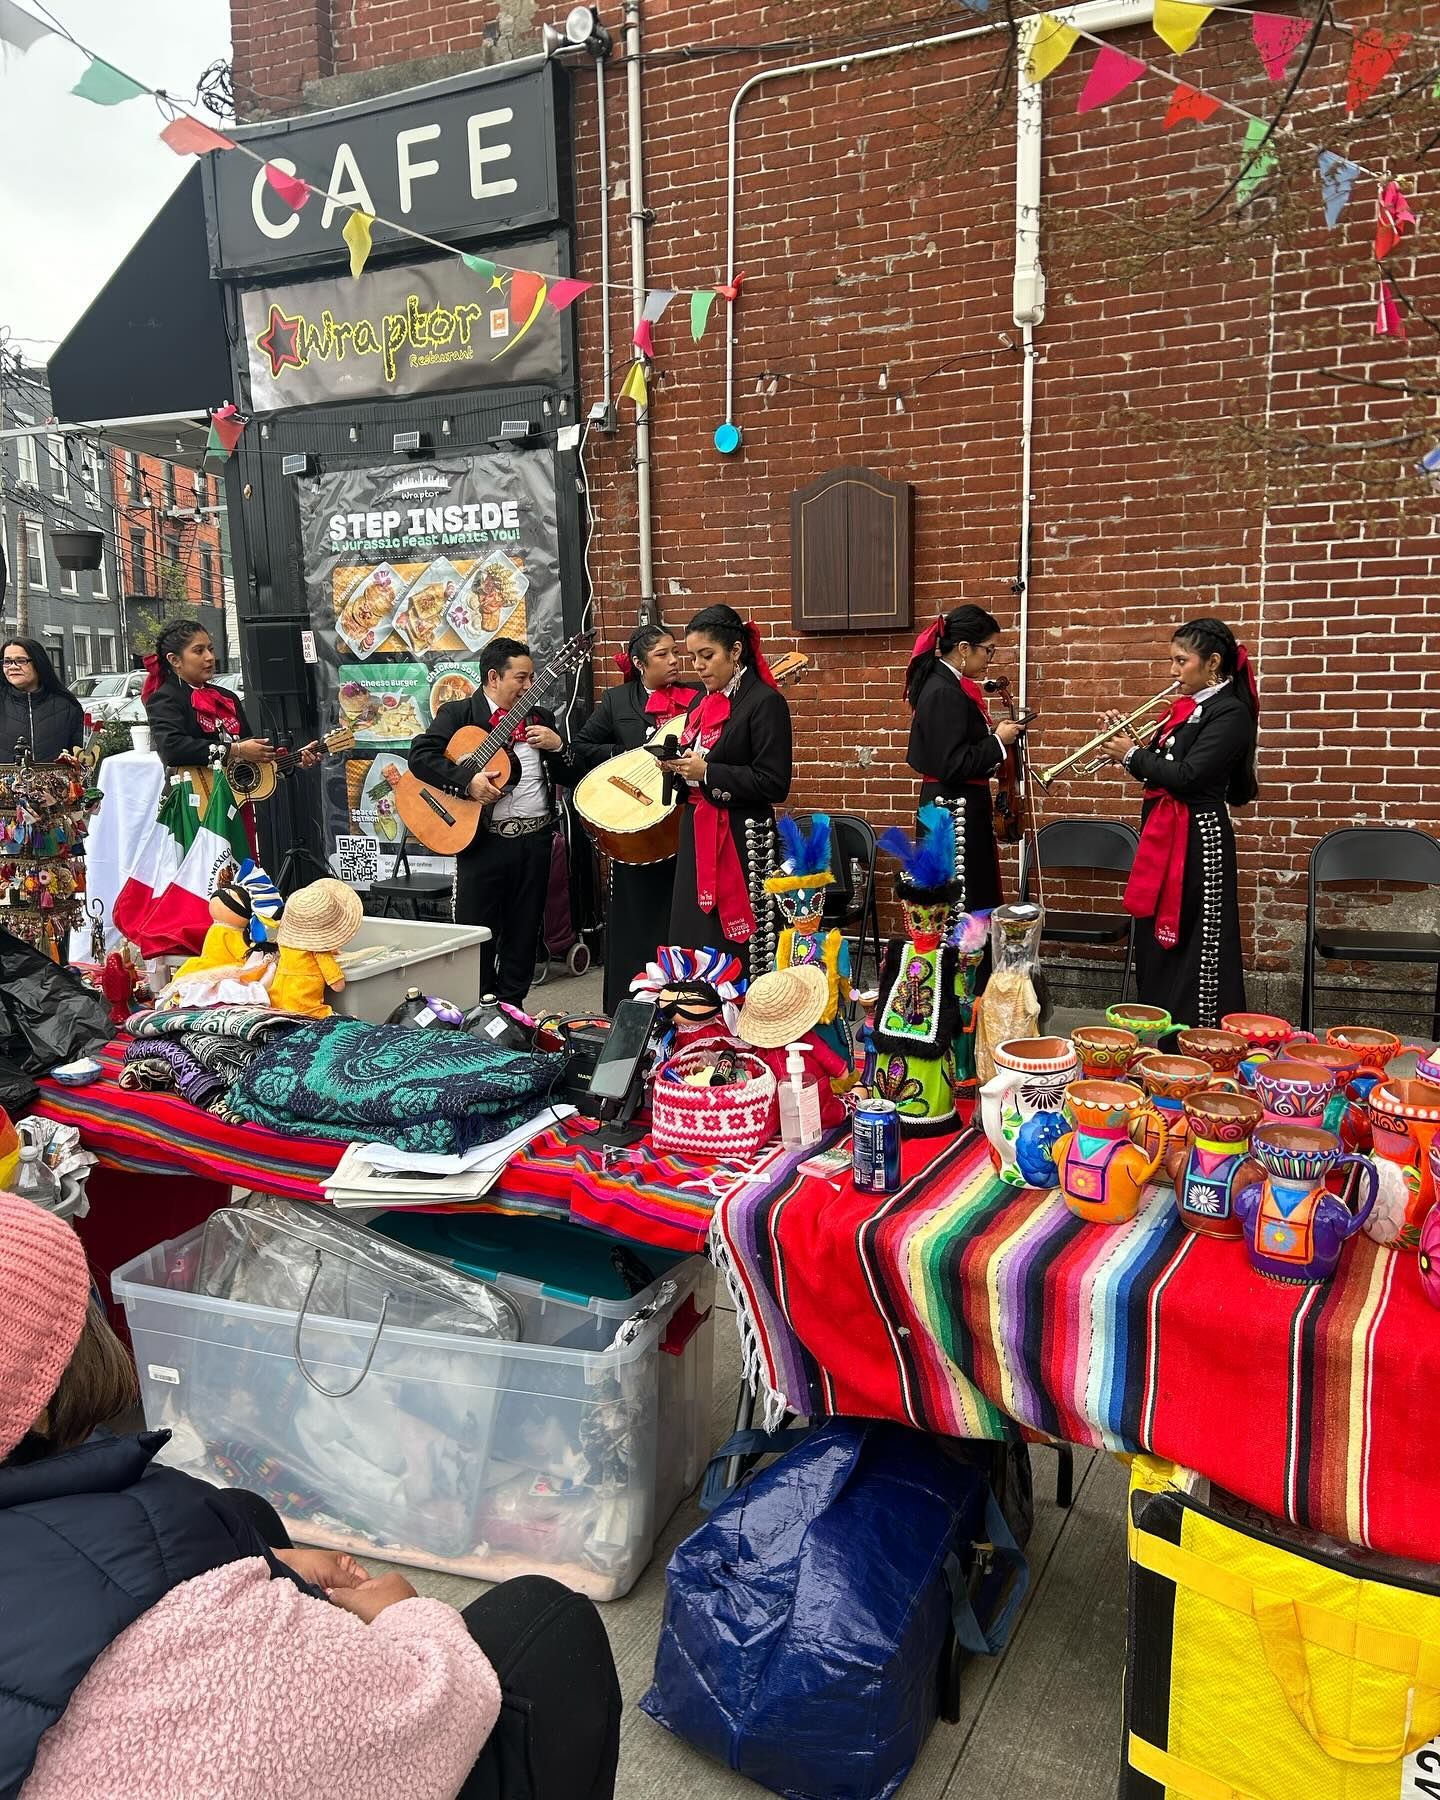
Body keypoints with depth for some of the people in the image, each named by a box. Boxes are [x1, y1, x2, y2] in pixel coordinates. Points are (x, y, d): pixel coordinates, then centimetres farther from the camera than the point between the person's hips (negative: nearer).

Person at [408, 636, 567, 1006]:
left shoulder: (540, 718, 15)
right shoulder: (458, 713, -1)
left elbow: (570, 776, 16)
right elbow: (421, 756, -14)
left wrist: (557, 746, -3)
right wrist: (467, 783, -23)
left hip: (536, 840, 4)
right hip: (484, 839, -4)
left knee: (524, 932, 10)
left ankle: (511, 1007, 23)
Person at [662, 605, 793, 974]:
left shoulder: (765, 702, -9)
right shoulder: (701, 702, 15)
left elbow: (774, 784, -16)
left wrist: (707, 772, -18)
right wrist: (677, 767, 2)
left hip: (740, 843, -8)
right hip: (697, 836, 8)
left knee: (734, 951, -6)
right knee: (691, 939, 8)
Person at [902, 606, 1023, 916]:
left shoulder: (946, 684, 12)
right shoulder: (944, 693, -18)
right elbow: (952, 765, -23)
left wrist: (992, 733, 8)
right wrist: (998, 741, -13)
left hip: (957, 808, 10)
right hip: (954, 812, -10)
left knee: (967, 902, 12)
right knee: (962, 906, -6)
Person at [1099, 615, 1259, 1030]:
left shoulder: (1230, 712, -12)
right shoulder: (1188, 707, 14)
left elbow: (1186, 776, -22)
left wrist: (1132, 755, -11)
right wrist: (1125, 742, 3)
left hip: (1197, 841, -9)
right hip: (1163, 834, 9)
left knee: (1195, 943, -3)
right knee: (1159, 938, 14)